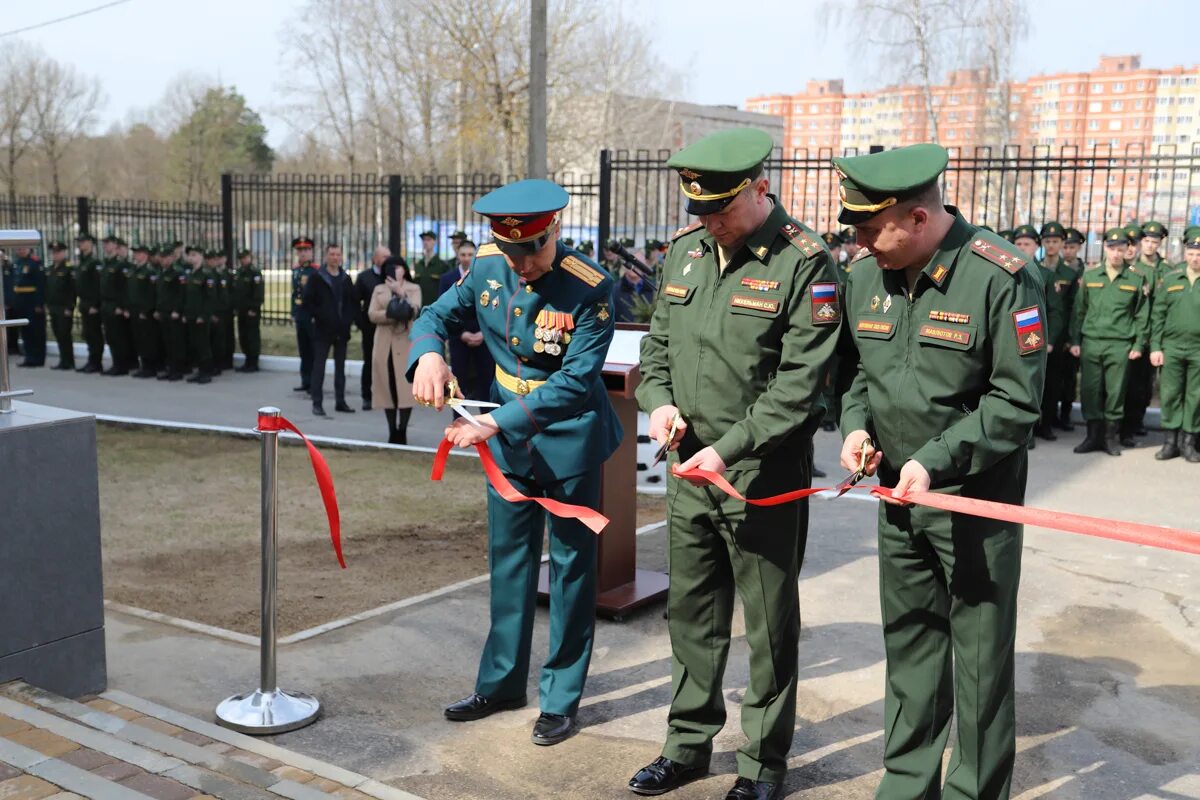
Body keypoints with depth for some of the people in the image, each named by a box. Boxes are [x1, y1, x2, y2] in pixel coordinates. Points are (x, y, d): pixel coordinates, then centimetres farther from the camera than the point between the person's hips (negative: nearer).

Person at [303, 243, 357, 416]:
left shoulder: (346, 278, 10)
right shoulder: (317, 278, -3)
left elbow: (353, 302, 13)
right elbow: (308, 301, -7)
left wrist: (350, 319, -1)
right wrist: (320, 316, -12)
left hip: (342, 330, 4)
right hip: (323, 330, -4)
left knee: (340, 367, 9)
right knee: (319, 367, -2)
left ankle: (340, 401, 15)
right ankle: (317, 403, 1)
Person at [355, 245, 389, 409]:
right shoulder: (364, 277, 4)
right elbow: (355, 301, 3)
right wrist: (361, 322, -5)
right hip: (370, 328, 0)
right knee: (369, 363, 7)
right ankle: (367, 398, 15)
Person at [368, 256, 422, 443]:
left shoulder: (414, 288, 8)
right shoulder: (378, 290, 14)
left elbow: (414, 311, -9)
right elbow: (372, 315, 0)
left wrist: (401, 292, -12)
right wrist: (393, 315, -13)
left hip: (406, 343, -2)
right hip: (384, 344, 2)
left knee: (405, 386, -8)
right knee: (387, 386, 1)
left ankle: (402, 431, -4)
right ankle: (392, 431, 7)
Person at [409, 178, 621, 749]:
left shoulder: (590, 288, -23)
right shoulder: (487, 267, -7)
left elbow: (576, 381, -27)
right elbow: (438, 315, 5)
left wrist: (498, 422, -33)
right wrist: (428, 354, -19)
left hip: (569, 439, -5)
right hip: (504, 435, 6)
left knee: (570, 565, 7)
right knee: (508, 558, 16)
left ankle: (561, 697, 21)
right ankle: (501, 682, 32)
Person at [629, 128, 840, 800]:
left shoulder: (805, 263, -13)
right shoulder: (686, 248, 7)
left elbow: (799, 385, -17)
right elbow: (659, 338, 18)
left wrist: (729, 449, -22)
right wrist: (659, 399, -1)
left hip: (765, 473, -6)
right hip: (691, 466, 6)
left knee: (770, 623, 8)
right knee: (692, 612, 16)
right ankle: (689, 745, 32)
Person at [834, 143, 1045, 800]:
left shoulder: (1002, 278, -17)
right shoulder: (865, 276, 1)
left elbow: (1016, 400, -15)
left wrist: (937, 460, -22)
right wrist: (856, 423, -4)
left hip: (976, 499, -5)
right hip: (898, 495, 6)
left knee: (980, 659, 5)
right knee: (908, 643, 16)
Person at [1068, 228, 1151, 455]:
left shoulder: (1137, 279, 4)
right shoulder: (1089, 276, 8)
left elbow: (1142, 315, 6)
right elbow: (1079, 311, 9)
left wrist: (1139, 345, 0)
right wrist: (1074, 341, 4)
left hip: (1120, 345, -1)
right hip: (1090, 342, 1)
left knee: (1116, 392, 2)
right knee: (1090, 391, 2)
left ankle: (1112, 436, 13)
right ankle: (1093, 435, 12)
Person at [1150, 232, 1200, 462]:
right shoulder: (1169, 279, 6)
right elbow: (1157, 315, 5)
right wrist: (1155, 347, -1)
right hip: (1172, 347, 1)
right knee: (1170, 394, 4)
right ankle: (1170, 441, 12)